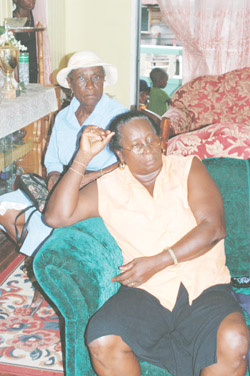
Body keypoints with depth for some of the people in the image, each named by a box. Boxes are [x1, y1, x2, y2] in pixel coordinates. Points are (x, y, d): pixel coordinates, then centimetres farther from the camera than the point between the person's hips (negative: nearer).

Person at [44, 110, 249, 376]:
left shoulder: (188, 168, 10)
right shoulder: (108, 188, 12)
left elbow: (213, 227, -2)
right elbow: (56, 217, 1)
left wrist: (157, 262, -11)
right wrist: (83, 157, -1)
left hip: (204, 286, 0)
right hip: (146, 291, 1)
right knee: (101, 341, -28)